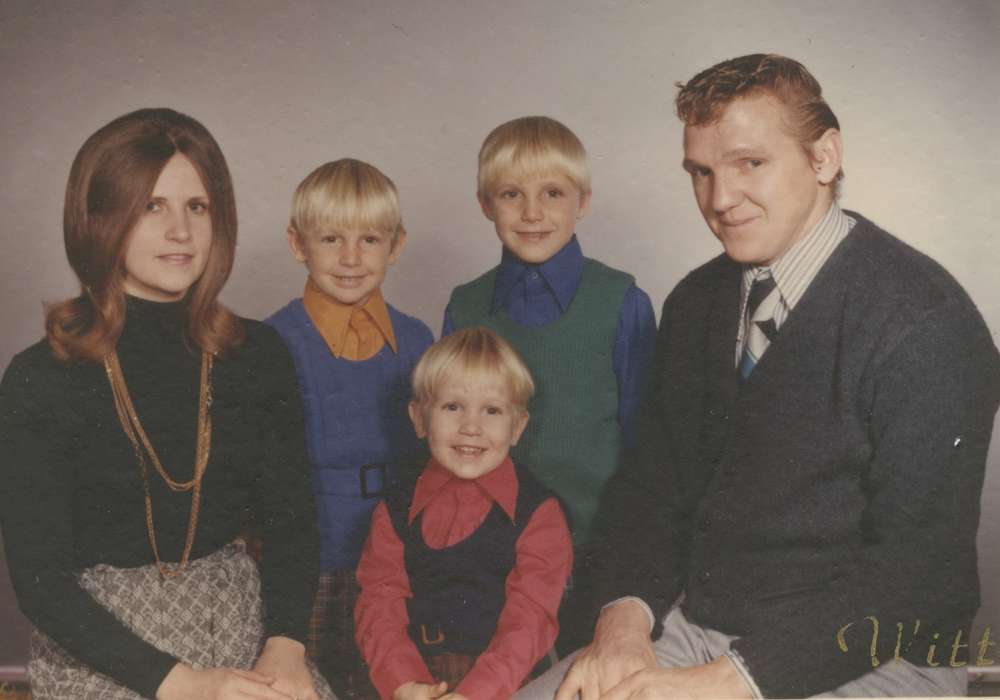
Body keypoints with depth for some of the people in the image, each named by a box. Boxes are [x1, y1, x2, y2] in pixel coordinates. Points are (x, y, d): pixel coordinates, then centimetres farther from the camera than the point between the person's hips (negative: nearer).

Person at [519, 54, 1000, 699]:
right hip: (693, 623, 5)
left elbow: (916, 566, -18)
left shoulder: (922, 317, -14)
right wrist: (626, 618, -9)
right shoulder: (695, 304, 6)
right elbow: (656, 484, 9)